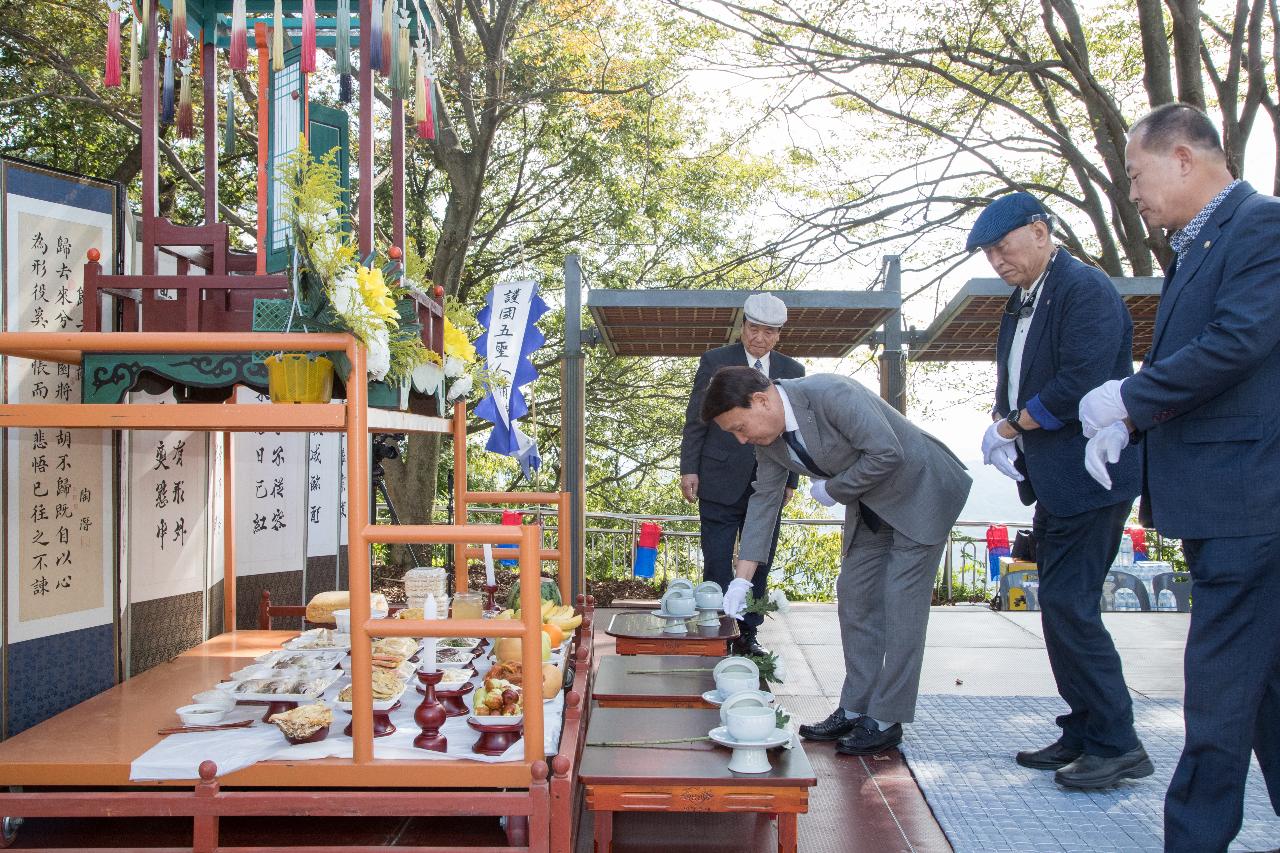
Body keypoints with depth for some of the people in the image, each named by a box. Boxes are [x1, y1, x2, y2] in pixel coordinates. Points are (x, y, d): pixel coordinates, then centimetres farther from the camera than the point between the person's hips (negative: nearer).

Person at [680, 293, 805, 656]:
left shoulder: (792, 371, 7)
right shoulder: (715, 361, -1)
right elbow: (696, 420, 0)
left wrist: (791, 480, 8)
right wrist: (689, 469, -6)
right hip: (720, 483, -3)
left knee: (759, 565, 9)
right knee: (717, 565, 0)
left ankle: (748, 634, 19)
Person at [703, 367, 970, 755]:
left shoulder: (831, 395, -31)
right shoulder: (768, 436, -6)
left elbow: (887, 453, -33)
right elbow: (764, 500, 1)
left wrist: (833, 489, -19)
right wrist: (741, 580, -2)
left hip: (919, 491, -8)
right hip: (870, 506, 8)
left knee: (900, 604, -8)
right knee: (854, 597, 8)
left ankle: (886, 719, 0)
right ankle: (854, 709, 17)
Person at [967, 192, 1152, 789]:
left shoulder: (1086, 290, -14)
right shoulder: (1022, 302, 16)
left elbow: (1081, 384, -24)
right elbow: (1013, 383, 20)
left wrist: (1012, 425, -12)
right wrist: (1005, 429, 0)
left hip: (1090, 475, -10)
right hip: (1052, 481, 10)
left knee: (1068, 605, -10)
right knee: (1061, 605, 12)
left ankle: (1117, 745, 2)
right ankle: (1082, 736, 22)